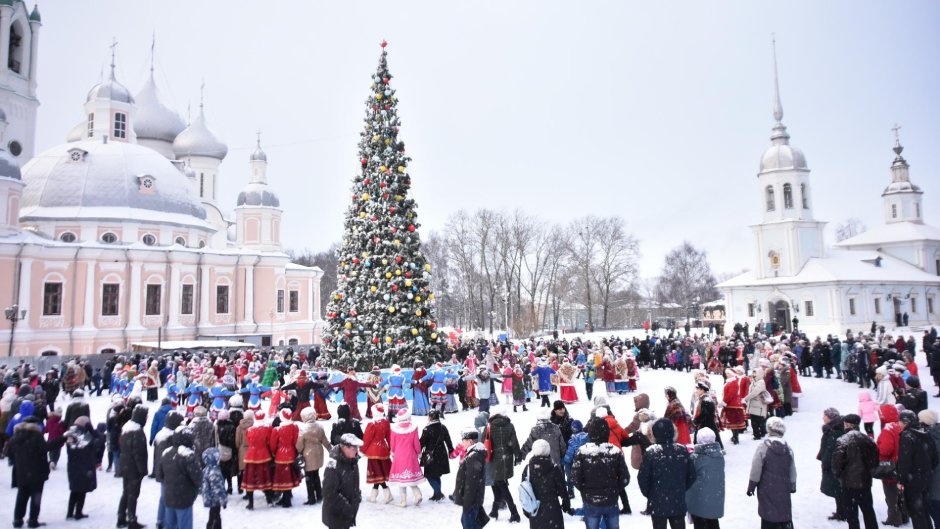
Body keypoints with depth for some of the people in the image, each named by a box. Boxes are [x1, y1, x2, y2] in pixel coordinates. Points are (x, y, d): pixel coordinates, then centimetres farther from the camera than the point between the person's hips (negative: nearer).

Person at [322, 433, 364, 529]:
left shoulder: (352, 462, 1)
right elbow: (330, 494, -26)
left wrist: (357, 498, 9)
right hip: (335, 514, -8)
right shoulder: (333, 466, -27)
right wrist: (346, 507, -23)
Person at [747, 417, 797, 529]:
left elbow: (756, 469, -13)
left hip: (767, 488, -4)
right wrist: (792, 486, 23)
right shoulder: (788, 448, -1)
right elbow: (792, 470, 9)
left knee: (768, 515, 5)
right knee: (785, 515, 14)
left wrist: (751, 486, -3)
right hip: (783, 489, 4)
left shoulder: (763, 446, -15)